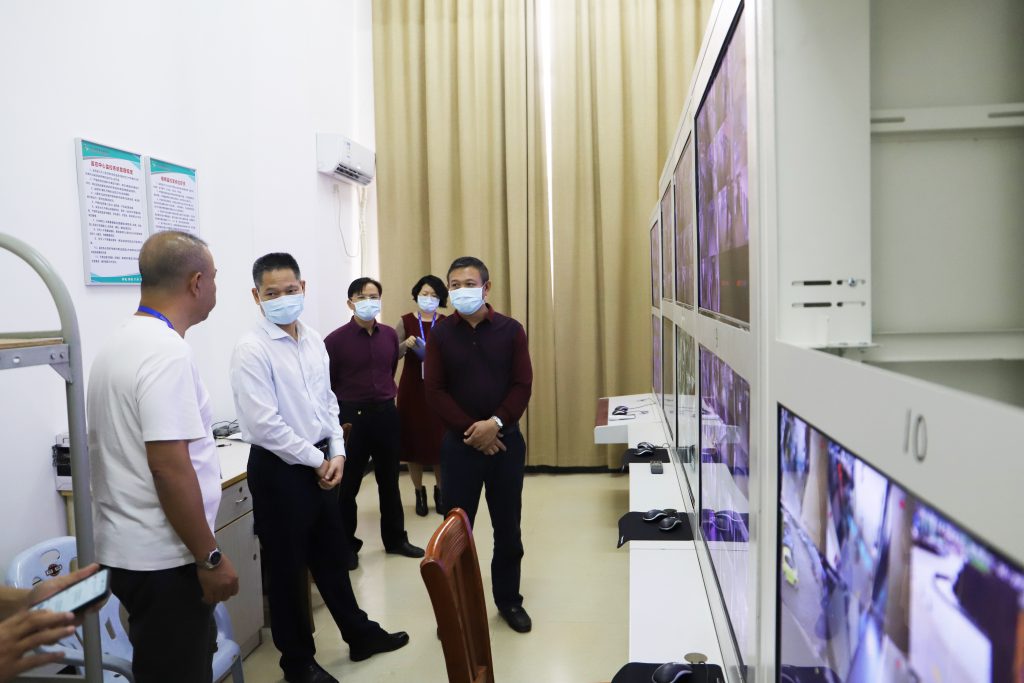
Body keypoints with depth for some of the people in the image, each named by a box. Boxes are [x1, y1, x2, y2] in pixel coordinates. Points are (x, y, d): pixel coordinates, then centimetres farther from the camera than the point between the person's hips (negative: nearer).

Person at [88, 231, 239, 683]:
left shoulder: (120, 343, 9)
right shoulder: (166, 350, -21)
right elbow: (169, 467, -26)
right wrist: (210, 557, -18)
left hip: (128, 547, 9)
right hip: (162, 558, -9)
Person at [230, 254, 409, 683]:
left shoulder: (314, 342, 6)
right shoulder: (252, 350, -16)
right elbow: (264, 424, -21)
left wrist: (337, 454, 0)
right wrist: (317, 460, -13)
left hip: (320, 464, 7)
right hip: (279, 469, -6)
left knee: (331, 556, 21)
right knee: (288, 568, 10)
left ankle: (359, 635, 39)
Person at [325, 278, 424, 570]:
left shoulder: (390, 335, 4)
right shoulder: (336, 339, -11)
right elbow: (326, 384, -7)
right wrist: (340, 413, -4)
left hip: (386, 414, 4)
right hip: (351, 417, -4)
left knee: (389, 480, 15)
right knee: (348, 485, 7)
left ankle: (396, 539, 29)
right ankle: (347, 545, 22)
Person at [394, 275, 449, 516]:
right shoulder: (406, 321, 1)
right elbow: (392, 355, -3)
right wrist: (405, 344, -21)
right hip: (412, 389, 0)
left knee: (439, 440, 0)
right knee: (414, 439, 3)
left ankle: (440, 492, 19)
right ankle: (419, 493, 20)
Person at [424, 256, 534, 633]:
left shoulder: (510, 330, -1)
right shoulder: (440, 333, -1)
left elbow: (522, 385, -4)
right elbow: (435, 391, -5)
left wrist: (495, 424, -17)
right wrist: (470, 429, -14)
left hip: (506, 439, 1)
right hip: (459, 442, 0)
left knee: (508, 525, 11)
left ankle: (509, 599, 26)